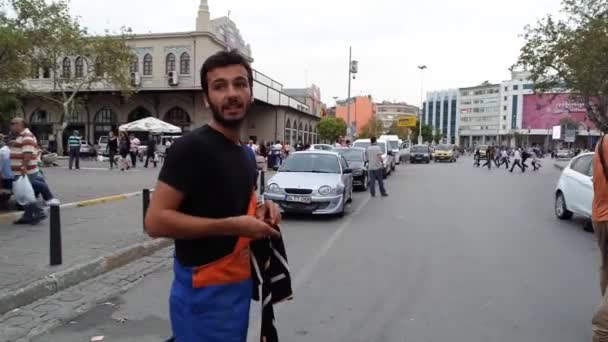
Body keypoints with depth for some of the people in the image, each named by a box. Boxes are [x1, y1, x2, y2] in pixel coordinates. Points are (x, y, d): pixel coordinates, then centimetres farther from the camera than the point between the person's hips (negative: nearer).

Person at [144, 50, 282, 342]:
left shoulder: (245, 154, 11)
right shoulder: (191, 147, -16)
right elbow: (156, 221, -21)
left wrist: (258, 212, 1)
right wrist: (233, 226, -23)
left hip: (241, 284, 9)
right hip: (204, 292, -8)